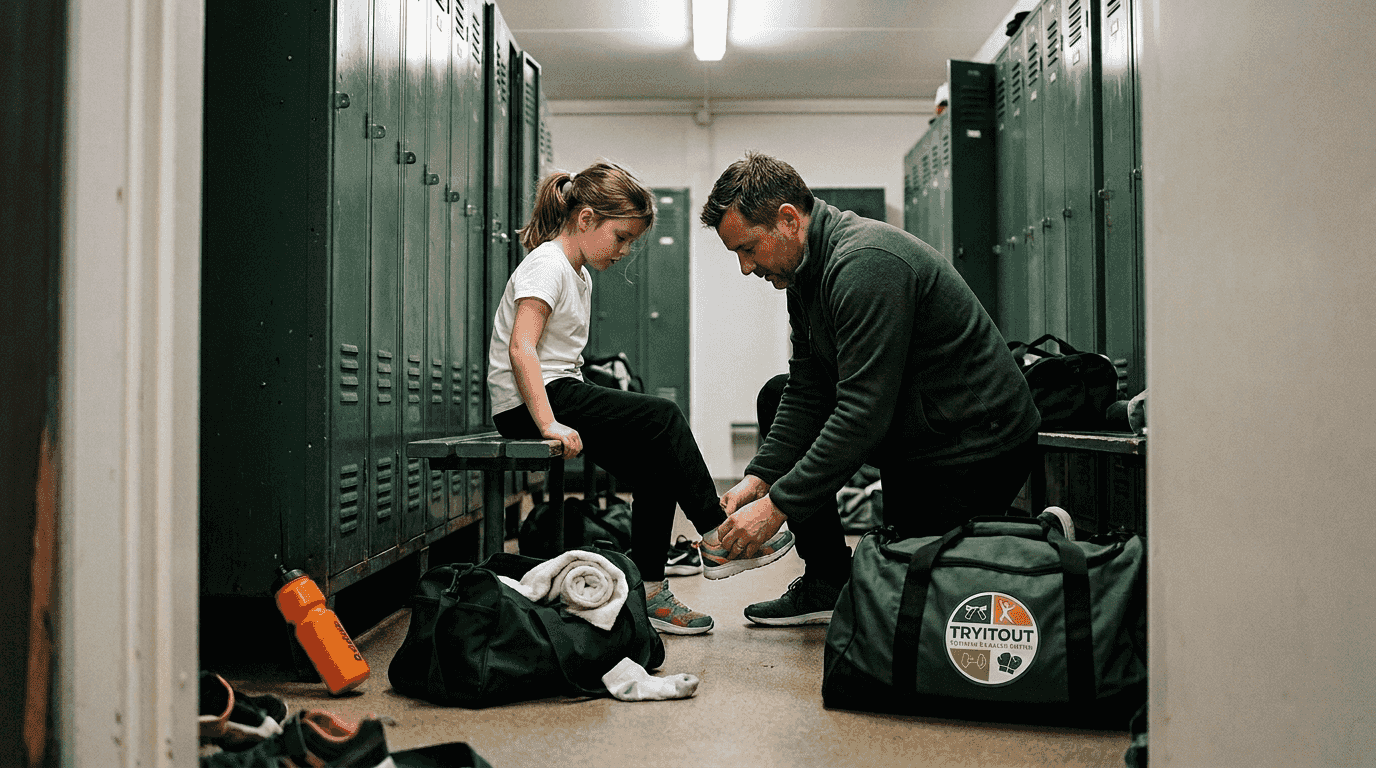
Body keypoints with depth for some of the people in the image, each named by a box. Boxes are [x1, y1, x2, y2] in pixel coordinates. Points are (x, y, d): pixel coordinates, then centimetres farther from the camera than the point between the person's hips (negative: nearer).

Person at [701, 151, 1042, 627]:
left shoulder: (865, 265, -27)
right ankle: (826, 583, 8)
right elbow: (807, 394, 5)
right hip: (910, 432, 10)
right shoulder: (807, 270, 4)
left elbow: (864, 414, -32)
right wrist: (759, 479, -7)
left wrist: (777, 506, -29)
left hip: (979, 444, -10)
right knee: (779, 398, 7)